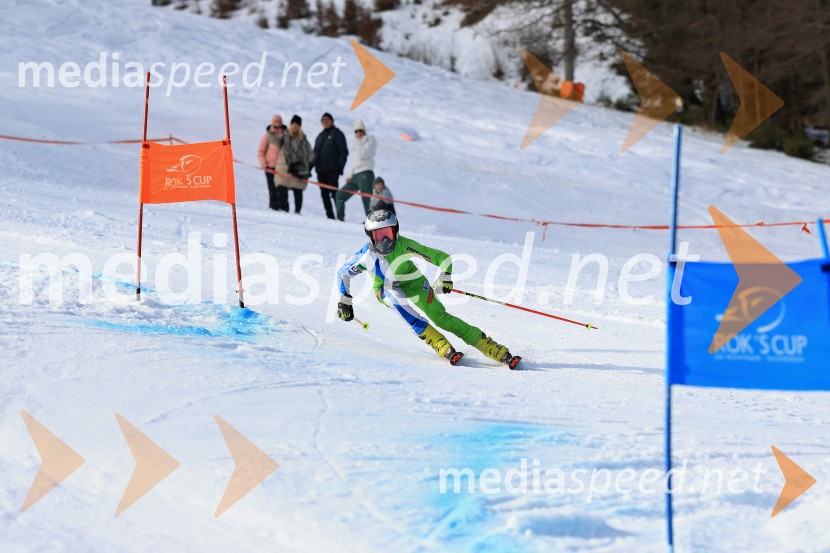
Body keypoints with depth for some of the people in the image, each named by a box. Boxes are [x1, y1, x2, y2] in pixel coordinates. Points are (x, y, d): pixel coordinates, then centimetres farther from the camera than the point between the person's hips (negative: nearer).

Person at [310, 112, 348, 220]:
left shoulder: (337, 133, 3)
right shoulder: (320, 136, 22)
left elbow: (343, 151, -3)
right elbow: (315, 153, 24)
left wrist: (340, 166, -14)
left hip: (332, 169, -6)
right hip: (321, 170, 6)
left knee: (334, 192, -12)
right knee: (324, 194, 3)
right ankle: (330, 216, 4)